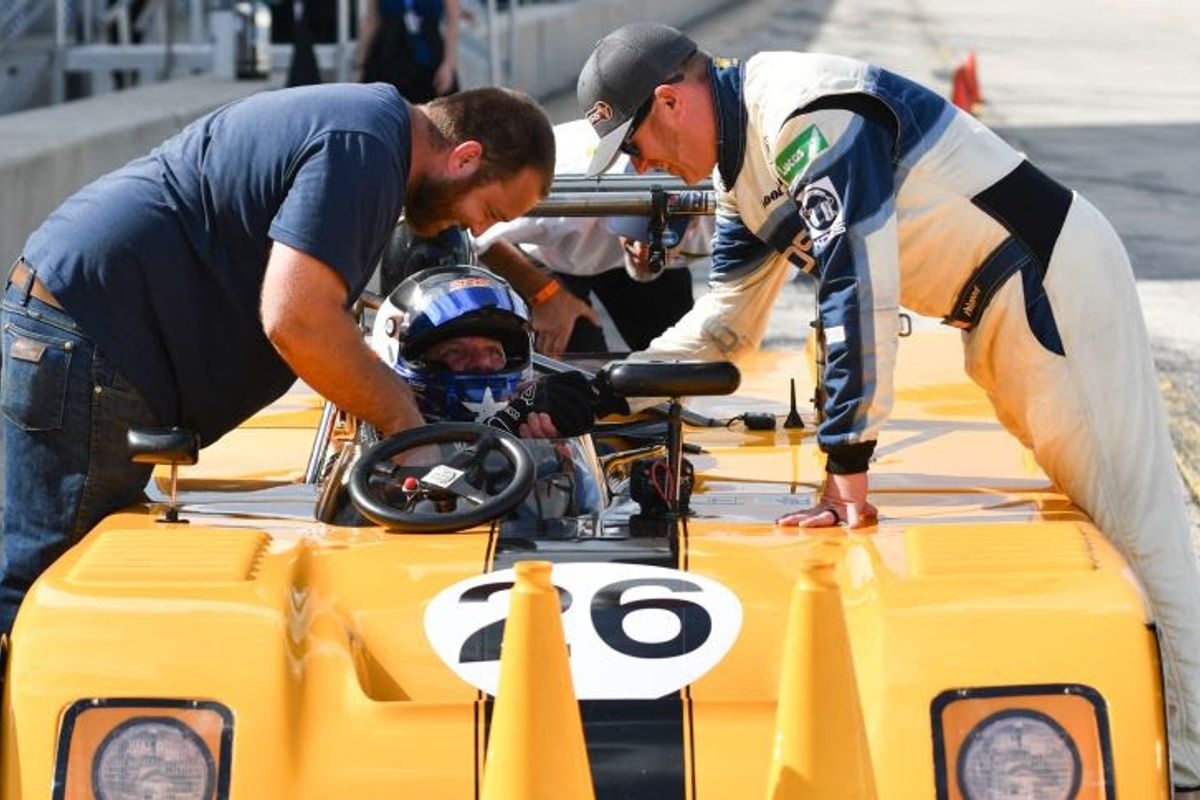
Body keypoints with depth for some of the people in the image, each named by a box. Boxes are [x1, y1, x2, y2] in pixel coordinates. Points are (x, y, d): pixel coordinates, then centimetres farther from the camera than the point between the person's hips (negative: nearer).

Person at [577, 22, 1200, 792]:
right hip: (1000, 306, 10)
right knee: (1087, 512, 10)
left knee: (1135, 525, -9)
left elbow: (859, 294, -27)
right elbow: (725, 323, 21)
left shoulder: (810, 118, -22)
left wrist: (847, 468, -24)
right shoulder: (745, 163, 11)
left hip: (1053, 279, -10)